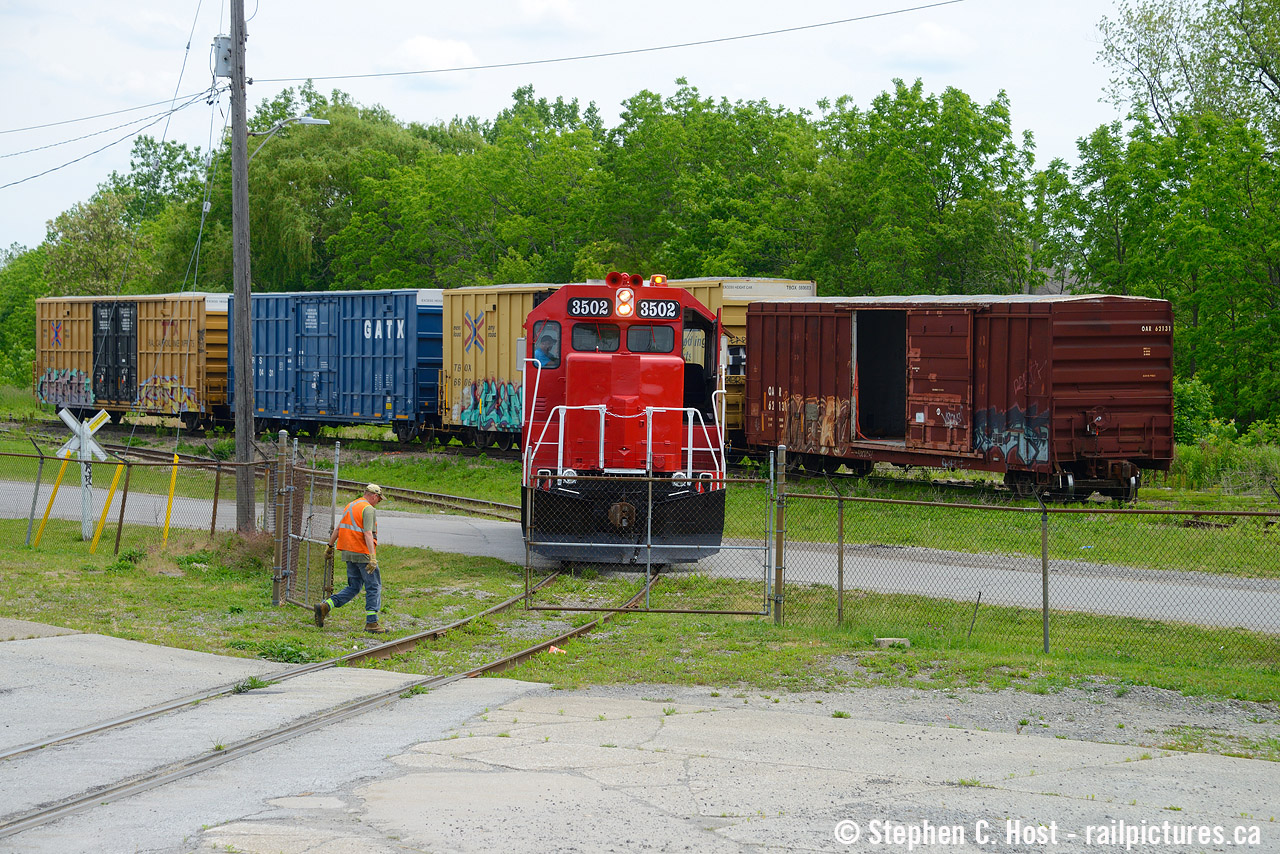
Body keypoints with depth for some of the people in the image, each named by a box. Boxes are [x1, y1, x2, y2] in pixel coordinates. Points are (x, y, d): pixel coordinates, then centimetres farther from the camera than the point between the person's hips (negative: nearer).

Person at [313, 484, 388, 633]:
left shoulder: (350, 506, 15)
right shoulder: (368, 509, -12)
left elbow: (338, 529, 21)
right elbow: (368, 534, -22)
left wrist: (330, 546, 29)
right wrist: (372, 557, -27)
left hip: (349, 553, 8)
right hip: (363, 554, -8)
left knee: (353, 587, 12)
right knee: (374, 587, 0)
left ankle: (324, 607, 0)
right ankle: (372, 623, -1)